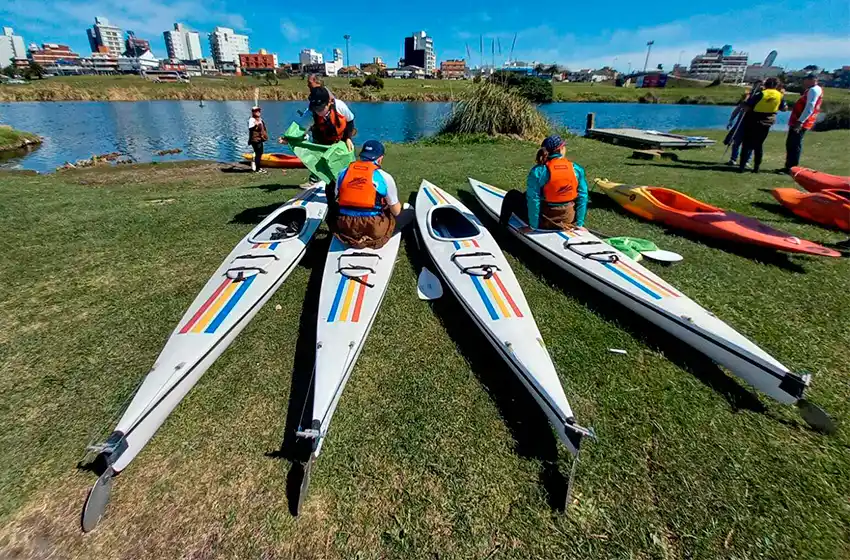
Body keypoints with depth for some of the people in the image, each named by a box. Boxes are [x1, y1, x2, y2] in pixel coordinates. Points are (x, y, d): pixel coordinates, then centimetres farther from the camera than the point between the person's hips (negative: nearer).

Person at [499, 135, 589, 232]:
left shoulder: (538, 171, -15)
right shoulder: (577, 169, -5)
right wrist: (579, 224, 3)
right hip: (568, 220, 5)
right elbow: (583, 197, -4)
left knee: (511, 196, 17)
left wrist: (533, 226, -9)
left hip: (544, 221, -4)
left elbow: (533, 200, -17)